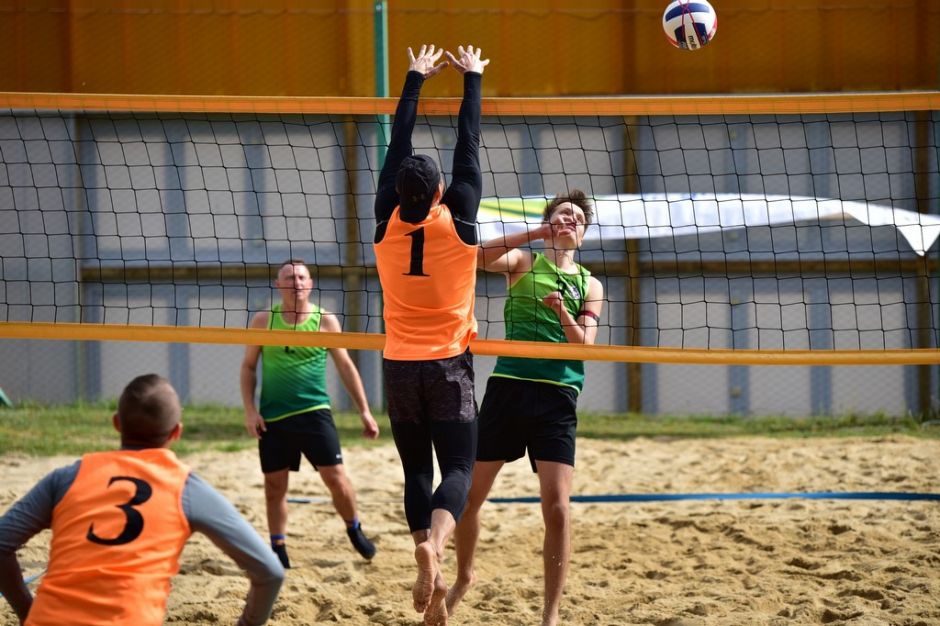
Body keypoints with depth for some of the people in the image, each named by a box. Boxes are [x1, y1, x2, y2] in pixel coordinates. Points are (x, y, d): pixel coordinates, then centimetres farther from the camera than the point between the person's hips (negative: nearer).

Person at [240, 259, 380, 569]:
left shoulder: (325, 320, 1)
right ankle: (278, 548, 15)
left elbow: (345, 367, 8)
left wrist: (364, 411, 5)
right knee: (274, 484, 4)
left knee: (335, 477, -7)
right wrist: (250, 410, -3)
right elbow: (248, 367, 8)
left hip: (314, 412, -1)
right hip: (272, 418, 1)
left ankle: (354, 529, 17)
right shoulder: (263, 321, 2)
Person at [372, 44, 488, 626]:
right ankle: (433, 545, -34)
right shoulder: (458, 222, -10)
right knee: (458, 468, -6)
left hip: (400, 367, 3)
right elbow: (469, 147, -2)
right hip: (449, 367, -3)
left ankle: (429, 568, -1)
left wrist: (415, 79, 14)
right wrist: (472, 78, 8)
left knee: (417, 469, 9)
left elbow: (398, 146, 5)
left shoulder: (388, 224, -4)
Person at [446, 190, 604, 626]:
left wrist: (565, 315, -20)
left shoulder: (589, 286, 12)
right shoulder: (523, 262, 8)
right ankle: (464, 577, 30)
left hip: (557, 397, 0)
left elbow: (585, 345, -1)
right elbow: (481, 258, -14)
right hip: (507, 387, 0)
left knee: (557, 507, -11)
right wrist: (536, 234, -21)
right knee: (469, 496, 4)